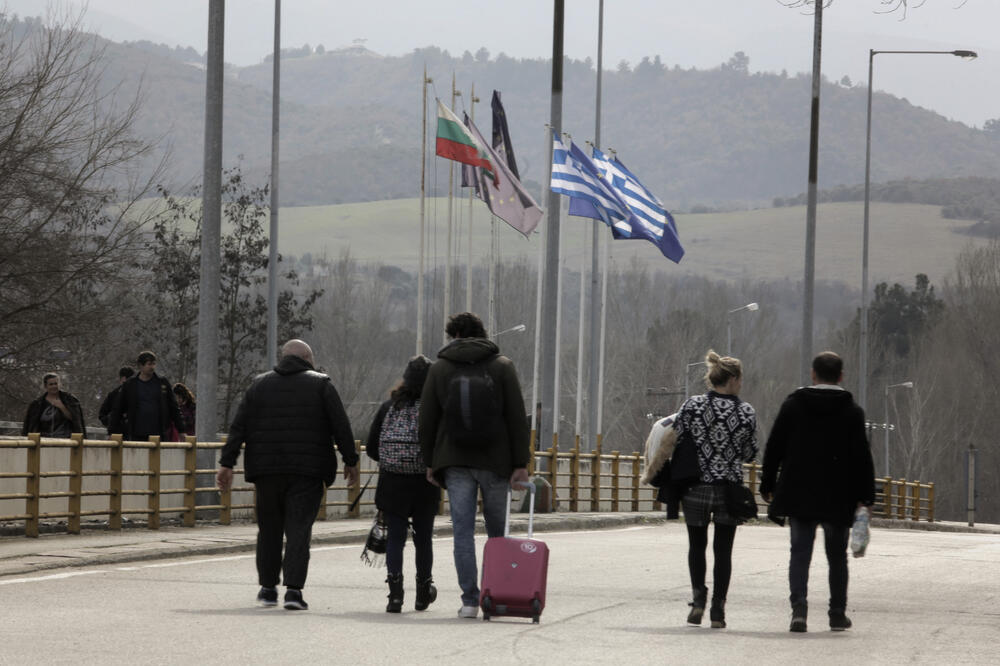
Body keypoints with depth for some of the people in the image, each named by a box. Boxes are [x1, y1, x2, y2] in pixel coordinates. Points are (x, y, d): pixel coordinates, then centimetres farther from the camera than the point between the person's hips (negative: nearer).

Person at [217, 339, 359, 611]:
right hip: (307, 473, -2)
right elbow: (341, 426, -1)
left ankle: (268, 587, 20)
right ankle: (293, 589, -14)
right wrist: (350, 461, 6)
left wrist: (227, 463, 4)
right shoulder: (320, 385, 4)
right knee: (298, 530, -3)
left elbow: (238, 427, 5)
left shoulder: (259, 385, 10)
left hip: (267, 470, 2)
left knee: (269, 529, 14)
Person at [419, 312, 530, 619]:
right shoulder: (502, 366, 3)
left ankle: (470, 599, -7)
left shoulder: (439, 369, 5)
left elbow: (426, 420, 5)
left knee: (463, 531, 0)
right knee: (498, 532, 10)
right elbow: (517, 417, -3)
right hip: (496, 461, 0)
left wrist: (430, 462, 12)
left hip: (455, 463, 0)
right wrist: (520, 463, -2)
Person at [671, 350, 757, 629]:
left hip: (695, 489, 0)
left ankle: (698, 597, 0)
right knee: (723, 550, 9)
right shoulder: (746, 412, -5)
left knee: (697, 545, 17)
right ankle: (718, 611, 7)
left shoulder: (692, 406, -6)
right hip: (729, 490, 0)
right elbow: (750, 454, 4)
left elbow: (674, 441, -4)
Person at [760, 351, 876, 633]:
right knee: (837, 556, 11)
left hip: (798, 494, 1)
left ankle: (798, 608, -16)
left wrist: (768, 486, 11)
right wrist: (864, 496, 2)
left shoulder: (792, 405, 1)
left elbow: (774, 449, 3)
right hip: (838, 498, -1)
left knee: (800, 552, 2)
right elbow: (862, 457, -4)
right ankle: (838, 614, 14)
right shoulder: (851, 411, -3)